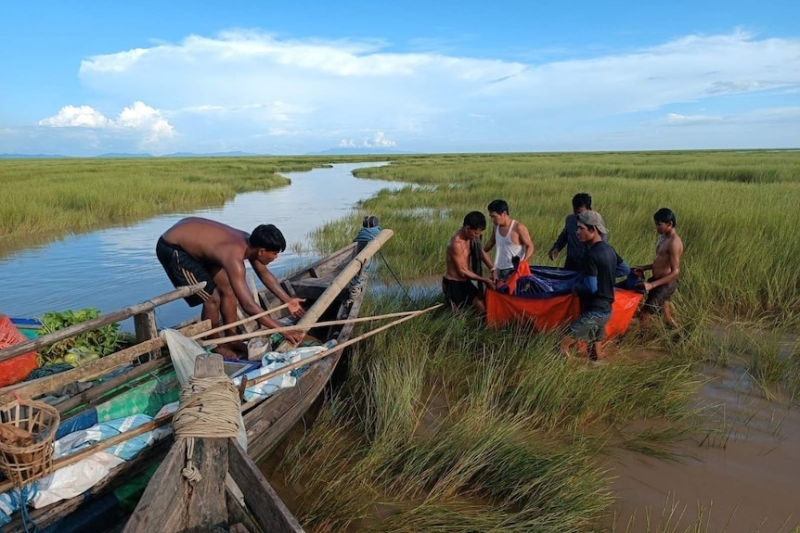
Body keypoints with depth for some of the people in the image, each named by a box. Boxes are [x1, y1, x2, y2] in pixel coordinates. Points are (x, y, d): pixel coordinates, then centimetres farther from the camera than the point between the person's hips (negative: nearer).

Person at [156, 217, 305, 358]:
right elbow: (248, 305, -37)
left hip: (187, 238, 9)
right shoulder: (234, 256, -35)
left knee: (227, 287, 7)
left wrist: (287, 300, 8)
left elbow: (264, 274, 9)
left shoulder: (249, 242, -9)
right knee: (212, 298, -9)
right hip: (172, 248, -9)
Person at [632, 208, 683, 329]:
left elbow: (675, 272, -26)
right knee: (663, 312, 26)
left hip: (666, 284, -10)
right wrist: (644, 267, 5)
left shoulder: (674, 242, -23)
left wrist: (652, 285, -31)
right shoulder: (664, 237, 6)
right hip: (659, 281, 10)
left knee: (644, 315, -7)